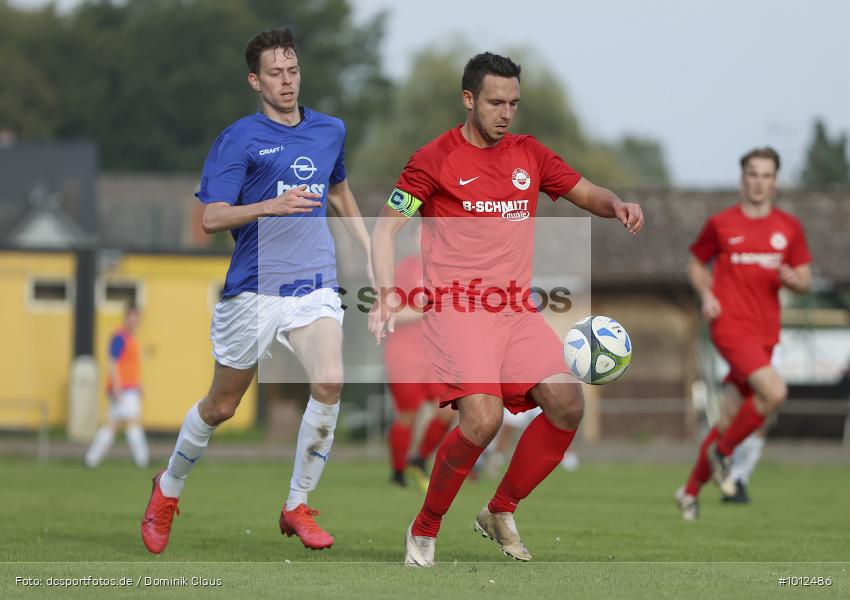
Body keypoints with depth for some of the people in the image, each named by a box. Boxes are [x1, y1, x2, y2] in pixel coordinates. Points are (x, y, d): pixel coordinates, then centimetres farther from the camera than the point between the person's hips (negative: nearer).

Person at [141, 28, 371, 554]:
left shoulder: (331, 131, 11)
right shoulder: (239, 139, -5)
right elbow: (212, 218, -10)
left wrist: (371, 252, 26)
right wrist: (270, 206, -25)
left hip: (316, 286, 3)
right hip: (253, 289, -3)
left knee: (330, 383, -21)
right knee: (221, 406, 7)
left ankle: (298, 506, -8)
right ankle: (168, 490, 34)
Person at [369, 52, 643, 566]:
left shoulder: (529, 153, 13)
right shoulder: (435, 159, -1)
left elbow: (589, 195, 17)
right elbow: (386, 228, 1)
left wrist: (616, 205, -6)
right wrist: (387, 292, -14)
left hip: (516, 310, 6)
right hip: (457, 308, -6)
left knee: (568, 404, -12)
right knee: (483, 419, -25)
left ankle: (501, 513, 7)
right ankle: (425, 529, -5)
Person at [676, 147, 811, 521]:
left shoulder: (789, 228, 10)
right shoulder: (720, 224, 3)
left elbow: (805, 281, 13)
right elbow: (697, 264, 16)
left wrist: (792, 279, -10)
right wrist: (707, 295, -2)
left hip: (765, 331, 4)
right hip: (730, 324, -4)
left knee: (731, 418, 7)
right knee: (774, 392, -25)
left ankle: (691, 490, 23)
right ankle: (723, 452, -3)